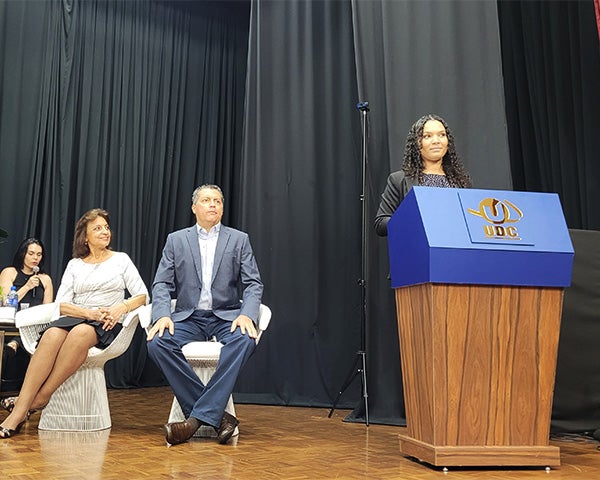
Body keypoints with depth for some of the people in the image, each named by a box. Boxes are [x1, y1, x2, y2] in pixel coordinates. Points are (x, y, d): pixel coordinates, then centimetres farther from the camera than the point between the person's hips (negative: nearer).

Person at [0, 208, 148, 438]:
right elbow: (61, 304, 6)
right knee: (52, 335, -34)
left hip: (106, 326, -2)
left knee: (81, 333, -38)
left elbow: (142, 295, 7)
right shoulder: (74, 264, 17)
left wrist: (121, 308, -13)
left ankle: (38, 400, -34)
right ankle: (19, 410, -40)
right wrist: (89, 312, -12)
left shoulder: (121, 259, 13)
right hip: (75, 317, 2)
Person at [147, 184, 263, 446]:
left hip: (226, 316, -1)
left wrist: (247, 315, -18)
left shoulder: (239, 239, 10)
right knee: (157, 342, -29)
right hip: (188, 316, 1)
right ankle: (217, 416, -26)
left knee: (244, 339, -34)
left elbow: (253, 284, 2)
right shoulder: (176, 240, 12)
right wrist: (162, 315, -15)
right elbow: (162, 284, 6)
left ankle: (197, 417, -31)